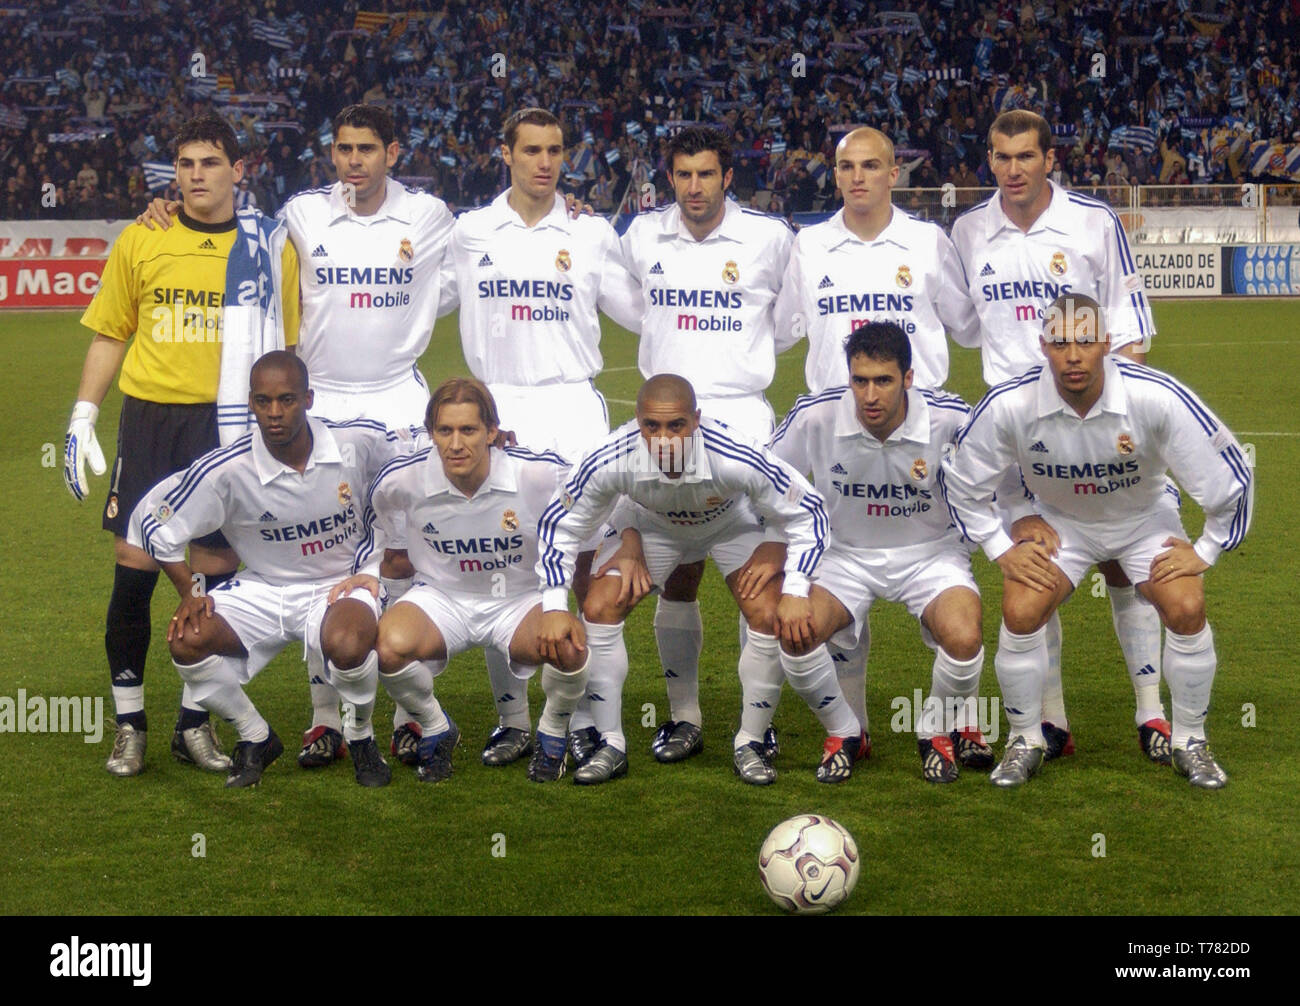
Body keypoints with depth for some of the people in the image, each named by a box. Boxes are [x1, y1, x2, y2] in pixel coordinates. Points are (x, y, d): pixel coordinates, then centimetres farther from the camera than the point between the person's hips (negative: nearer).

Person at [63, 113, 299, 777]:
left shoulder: (270, 247, 4)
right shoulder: (139, 242, 6)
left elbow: (287, 347, 9)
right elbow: (109, 335, 12)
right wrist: (83, 416, 4)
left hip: (233, 423, 0)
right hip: (149, 416, 1)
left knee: (215, 569, 2)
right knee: (134, 567, -2)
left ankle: (194, 723, 15)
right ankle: (129, 724, 11)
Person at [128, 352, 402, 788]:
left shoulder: (359, 441, -16)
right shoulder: (227, 470, -17)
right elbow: (153, 521, -5)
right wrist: (189, 595, -5)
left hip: (342, 585, -2)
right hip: (262, 590, 2)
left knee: (347, 645, -37)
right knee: (187, 640, -24)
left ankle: (361, 735, -1)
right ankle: (255, 736, 4)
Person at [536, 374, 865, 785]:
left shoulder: (736, 459, -42)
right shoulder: (610, 461, -37)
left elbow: (807, 513, -25)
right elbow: (559, 525, -18)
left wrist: (796, 592, -31)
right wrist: (555, 606, -24)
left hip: (731, 525, -2)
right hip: (651, 527, 2)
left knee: (769, 617, -19)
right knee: (598, 609, -13)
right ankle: (608, 745, 2)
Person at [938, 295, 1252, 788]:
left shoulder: (1157, 397, -31)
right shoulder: (1008, 405, -27)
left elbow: (1228, 473, -18)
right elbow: (959, 482, -9)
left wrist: (1206, 550, -12)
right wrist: (1002, 551, -10)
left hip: (1143, 520, 0)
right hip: (1060, 523, 1)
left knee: (1186, 609, -20)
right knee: (1020, 613, -20)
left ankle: (1190, 741, 3)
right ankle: (1025, 741, 4)